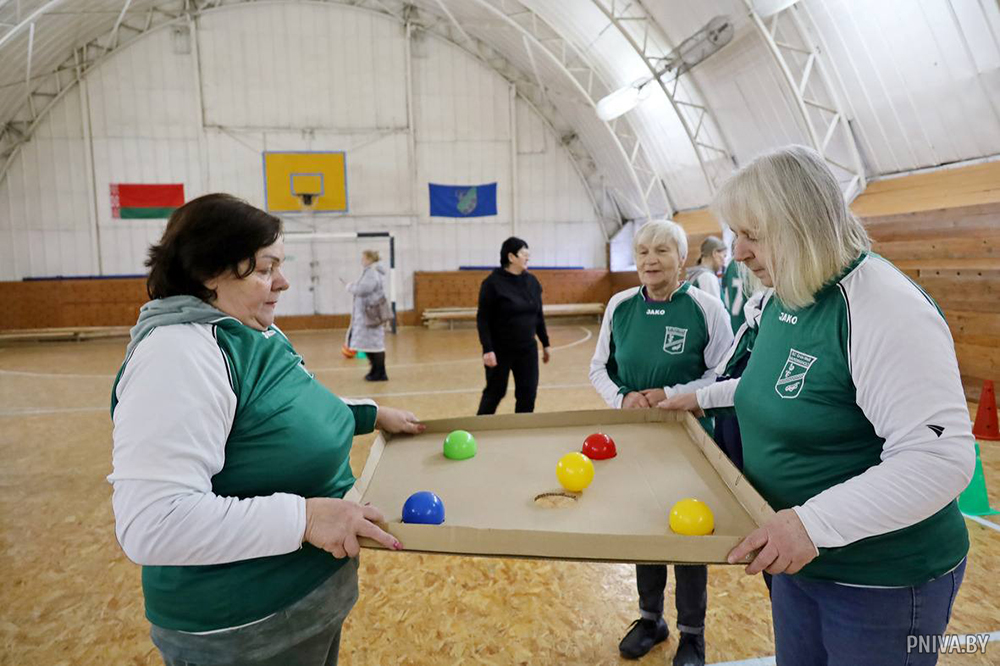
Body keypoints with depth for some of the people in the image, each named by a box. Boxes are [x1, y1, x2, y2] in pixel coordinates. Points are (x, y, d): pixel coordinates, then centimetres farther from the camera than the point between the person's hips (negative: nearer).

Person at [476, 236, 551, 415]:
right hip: (500, 351, -5)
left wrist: (545, 344, 12)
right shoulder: (493, 282, -13)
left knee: (528, 394, 6)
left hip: (527, 350, 5)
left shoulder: (532, 281, 5)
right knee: (495, 392, 6)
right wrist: (487, 349, -20)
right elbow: (482, 319, -14)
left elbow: (538, 316, 12)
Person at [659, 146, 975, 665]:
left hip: (885, 579, -8)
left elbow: (942, 456, -31)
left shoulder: (886, 308, -25)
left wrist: (815, 523, -36)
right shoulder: (778, 300, 3)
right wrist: (706, 396, 17)